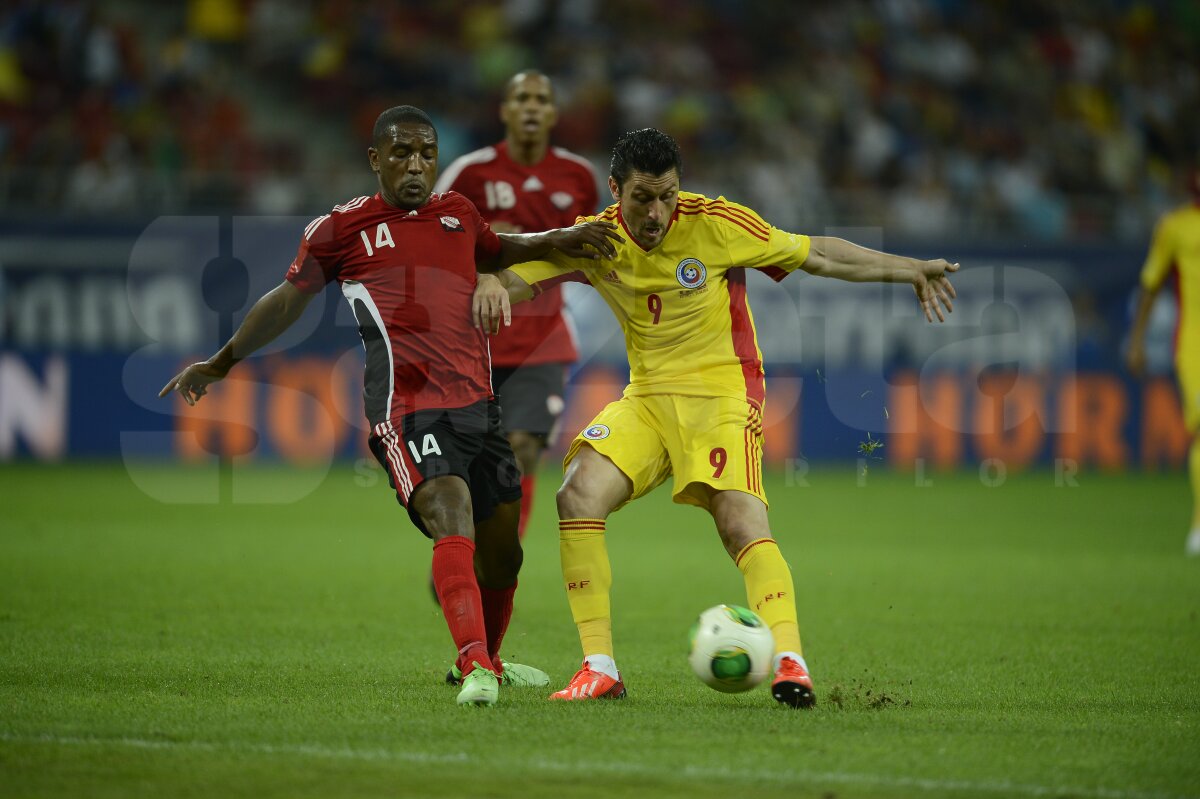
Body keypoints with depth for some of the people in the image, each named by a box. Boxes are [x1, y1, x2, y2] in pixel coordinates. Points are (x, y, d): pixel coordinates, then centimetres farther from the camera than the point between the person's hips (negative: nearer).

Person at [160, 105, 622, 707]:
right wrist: (220, 364, 18)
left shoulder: (457, 213, 20)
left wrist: (560, 241, 27)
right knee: (453, 520, -28)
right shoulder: (341, 228, 6)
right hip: (405, 404, -6)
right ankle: (476, 668, -39)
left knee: (501, 551, 12)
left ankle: (487, 661, 37)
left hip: (476, 402, 6)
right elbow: (288, 300, 15)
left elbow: (494, 252, 42)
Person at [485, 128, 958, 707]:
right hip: (646, 396, 4)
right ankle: (600, 669, -12)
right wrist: (488, 287, -24)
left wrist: (910, 269, -3)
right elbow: (512, 279, 2)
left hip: (722, 394, -4)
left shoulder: (715, 223, -12)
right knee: (579, 497, -17)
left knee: (742, 524, -25)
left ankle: (789, 662, -28)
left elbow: (817, 254, -2)